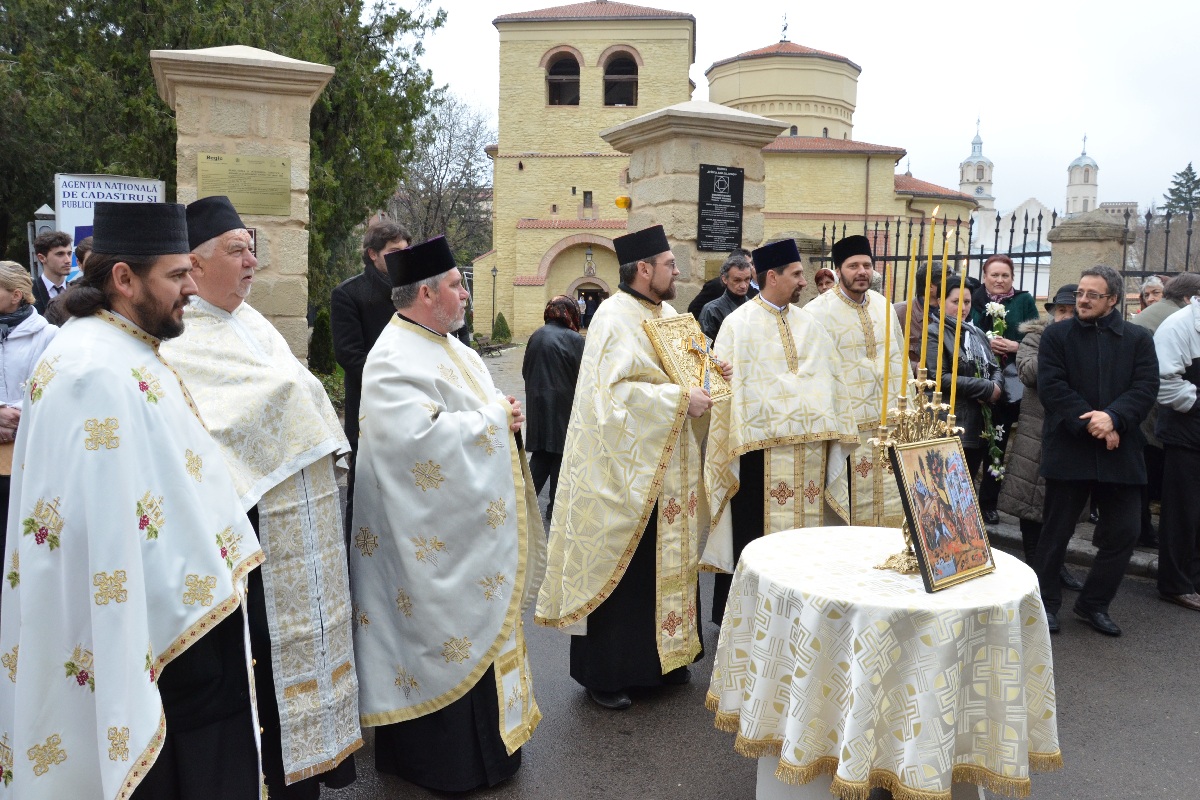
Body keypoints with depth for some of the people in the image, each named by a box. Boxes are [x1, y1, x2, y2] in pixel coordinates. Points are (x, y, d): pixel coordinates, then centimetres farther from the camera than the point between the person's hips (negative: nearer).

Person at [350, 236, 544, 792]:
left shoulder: (446, 345, 12)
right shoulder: (395, 360, -19)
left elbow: (473, 407, 21)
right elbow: (422, 438, -30)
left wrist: (504, 414, -2)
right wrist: (495, 418, -18)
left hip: (472, 525, 10)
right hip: (435, 537, -9)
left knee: (476, 630, 18)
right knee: (444, 640, 3)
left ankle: (484, 735, 34)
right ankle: (444, 756, 21)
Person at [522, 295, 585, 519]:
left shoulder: (537, 336, 1)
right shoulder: (575, 339, -14)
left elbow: (525, 371, 8)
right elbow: (581, 376, -11)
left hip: (537, 403, 4)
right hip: (563, 405, -4)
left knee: (541, 453, 15)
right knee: (560, 452, 8)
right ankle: (556, 505, 17)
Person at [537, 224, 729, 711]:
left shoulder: (667, 314, 12)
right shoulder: (616, 318, -14)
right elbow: (613, 391, -23)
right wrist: (679, 399, -21)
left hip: (668, 468, 9)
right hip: (626, 469, -8)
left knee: (668, 563, 15)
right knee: (620, 569, 1)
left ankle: (661, 655, 31)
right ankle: (602, 673, 15)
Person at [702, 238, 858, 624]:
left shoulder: (808, 324, 13)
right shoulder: (738, 325, -3)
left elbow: (829, 377, 12)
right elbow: (728, 385, -7)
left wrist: (829, 429, 5)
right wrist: (736, 442, -13)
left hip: (807, 443, 5)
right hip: (761, 443, -5)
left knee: (802, 524, 8)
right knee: (754, 529, 1)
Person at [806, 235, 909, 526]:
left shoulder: (883, 305, 10)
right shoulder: (818, 311, -8)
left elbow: (899, 357, 17)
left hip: (889, 421, 6)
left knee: (889, 501, 9)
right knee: (851, 505, 0)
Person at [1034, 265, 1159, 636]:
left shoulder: (1138, 340, 7)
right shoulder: (1056, 336, 3)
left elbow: (1146, 387, -4)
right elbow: (1051, 387, -8)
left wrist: (1112, 417, -21)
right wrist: (1090, 423, -17)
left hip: (1119, 452, 2)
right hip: (1068, 450, -2)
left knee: (1124, 531, 5)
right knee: (1056, 530, 6)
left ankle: (1094, 604, 22)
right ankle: (1046, 602, 21)